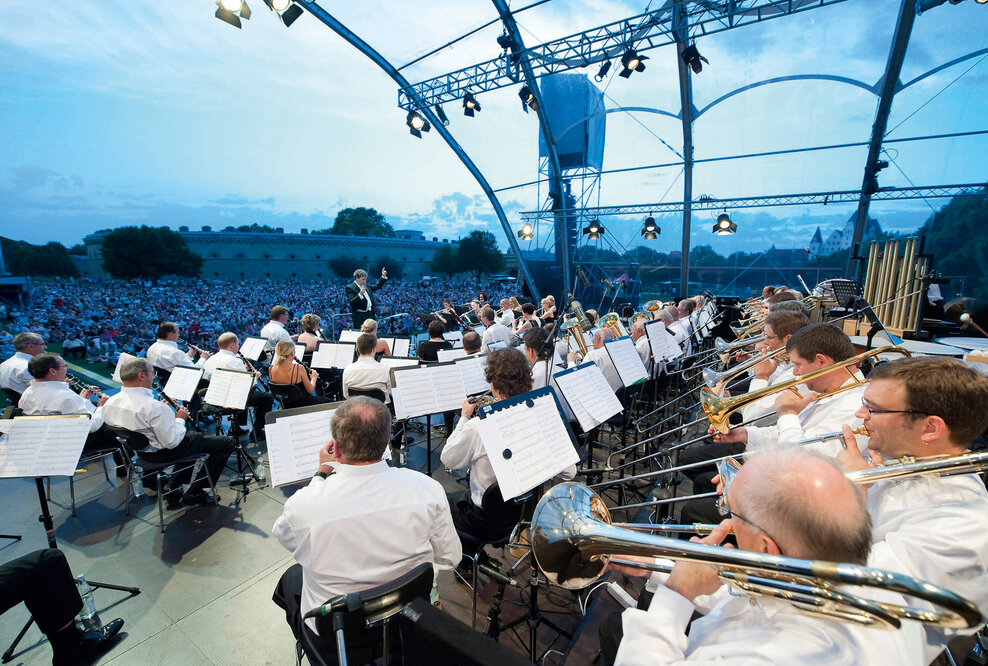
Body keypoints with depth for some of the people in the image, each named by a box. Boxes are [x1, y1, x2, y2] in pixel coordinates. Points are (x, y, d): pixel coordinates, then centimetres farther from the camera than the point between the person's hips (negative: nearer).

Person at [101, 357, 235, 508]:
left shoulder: (109, 404, -7)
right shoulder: (153, 407, -33)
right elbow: (172, 442, -27)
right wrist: (180, 419, -12)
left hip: (140, 450, 9)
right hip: (162, 453, -9)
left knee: (192, 435, 34)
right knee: (227, 443, -4)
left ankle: (174, 487, 31)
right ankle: (194, 494, 6)